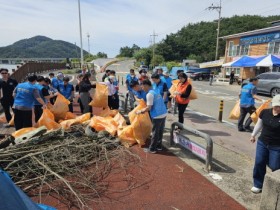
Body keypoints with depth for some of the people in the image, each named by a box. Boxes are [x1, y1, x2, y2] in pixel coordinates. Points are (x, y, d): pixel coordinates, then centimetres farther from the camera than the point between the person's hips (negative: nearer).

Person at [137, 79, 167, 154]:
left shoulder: (149, 94, -13)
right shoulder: (155, 92, 15)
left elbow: (149, 108, -15)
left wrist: (141, 111, 0)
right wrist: (144, 110, 23)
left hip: (157, 116, -8)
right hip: (164, 114, 9)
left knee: (155, 133, 4)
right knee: (160, 131, 19)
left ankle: (152, 149, 16)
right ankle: (159, 146, 32)